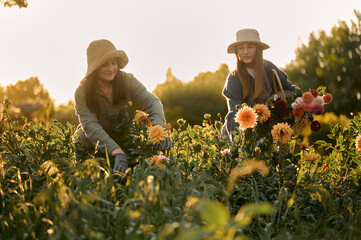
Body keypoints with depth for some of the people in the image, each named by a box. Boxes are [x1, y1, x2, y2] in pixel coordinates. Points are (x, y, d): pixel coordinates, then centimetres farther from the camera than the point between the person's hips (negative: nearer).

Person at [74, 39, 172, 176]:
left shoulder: (127, 81, -12)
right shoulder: (82, 93, -19)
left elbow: (152, 102, -24)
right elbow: (91, 126, -31)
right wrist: (117, 152, -47)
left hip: (125, 142, 3)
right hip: (90, 146, -2)